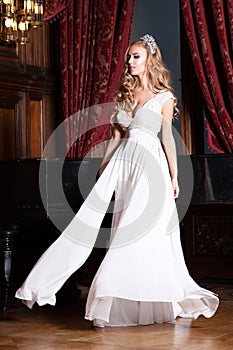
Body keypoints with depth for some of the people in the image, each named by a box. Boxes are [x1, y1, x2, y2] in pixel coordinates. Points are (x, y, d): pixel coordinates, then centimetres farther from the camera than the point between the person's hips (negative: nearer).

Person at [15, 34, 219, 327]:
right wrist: (103, 169, 16)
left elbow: (168, 138, 2)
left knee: (142, 228, -10)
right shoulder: (125, 94, 16)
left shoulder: (164, 97, 3)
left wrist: (174, 176, -1)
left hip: (150, 163, -4)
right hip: (123, 160, 5)